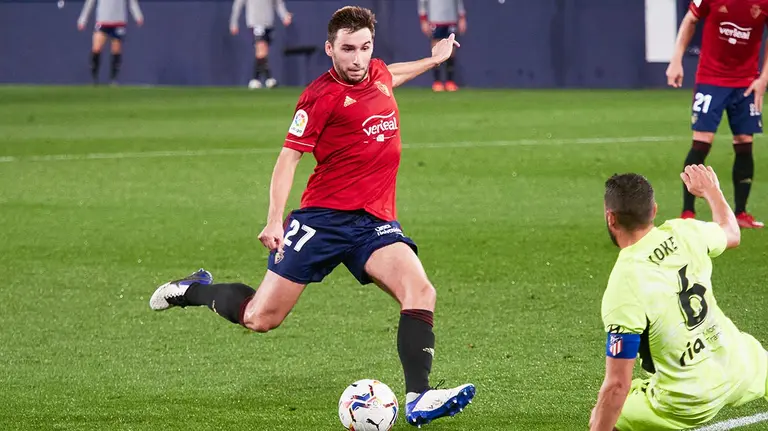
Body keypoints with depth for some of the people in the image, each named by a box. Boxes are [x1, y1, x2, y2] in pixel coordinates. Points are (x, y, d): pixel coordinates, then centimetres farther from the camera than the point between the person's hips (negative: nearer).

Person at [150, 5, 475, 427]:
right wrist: (275, 221, -20)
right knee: (260, 319, -1)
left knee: (421, 292, -22)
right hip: (323, 216, -5)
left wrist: (432, 60, 46)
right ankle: (195, 289, 28)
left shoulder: (378, 72, 10)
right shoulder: (322, 95, -10)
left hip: (375, 222, 5)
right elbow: (288, 157, -10)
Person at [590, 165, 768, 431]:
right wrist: (711, 191, 35)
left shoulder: (623, 287, -26)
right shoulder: (684, 233, -11)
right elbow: (731, 234, 17)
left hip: (689, 403, -5)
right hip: (739, 367, 5)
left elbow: (617, 386, -25)